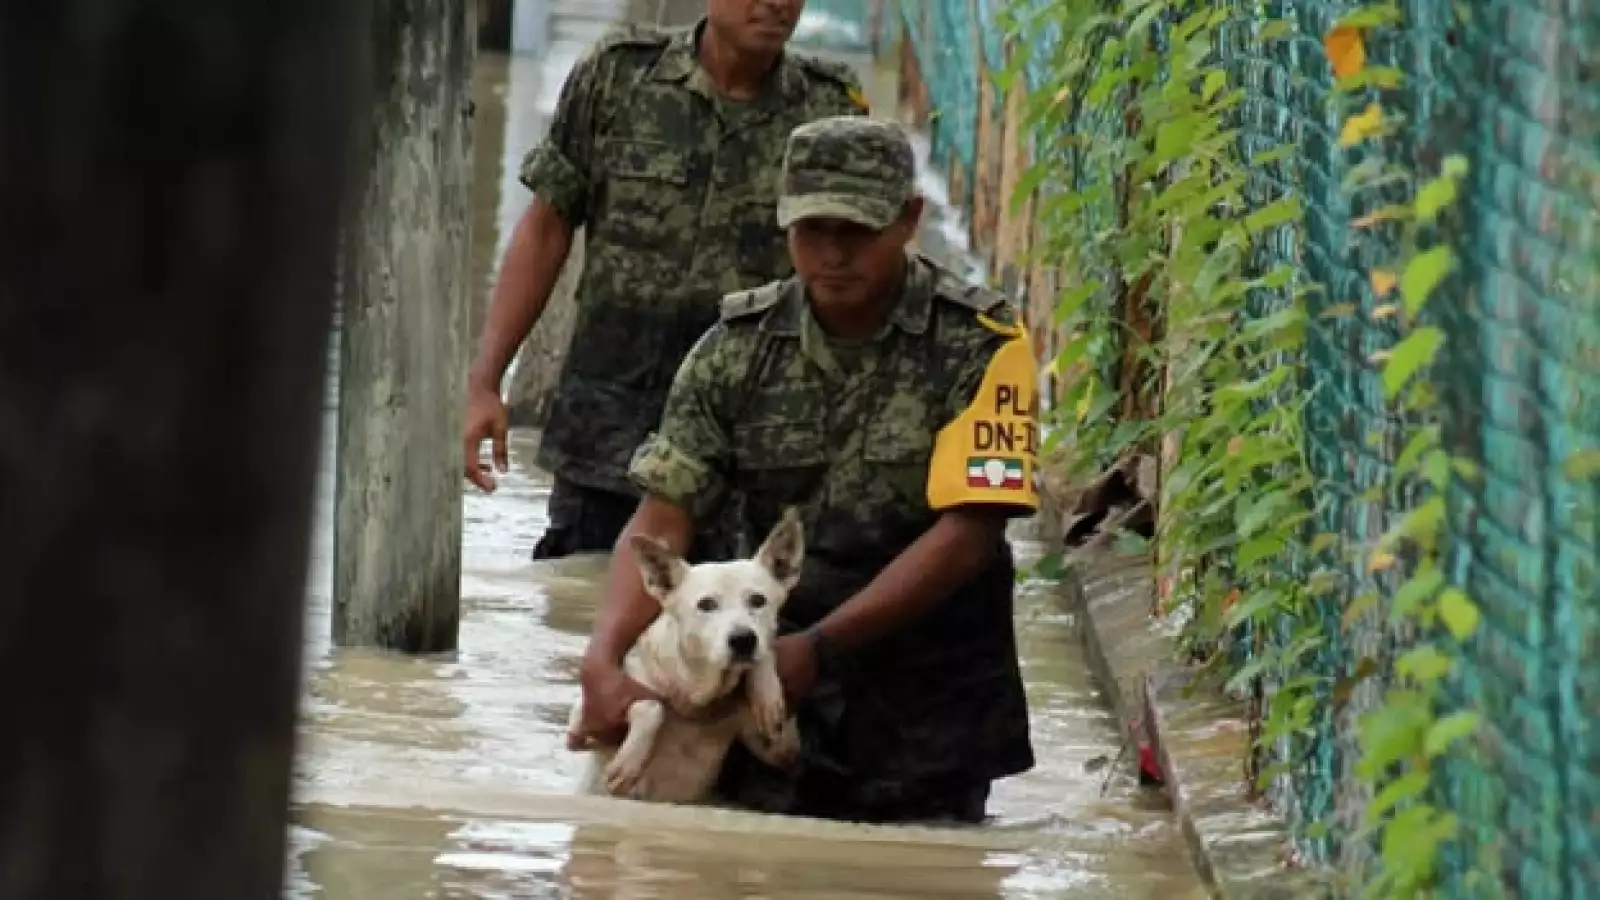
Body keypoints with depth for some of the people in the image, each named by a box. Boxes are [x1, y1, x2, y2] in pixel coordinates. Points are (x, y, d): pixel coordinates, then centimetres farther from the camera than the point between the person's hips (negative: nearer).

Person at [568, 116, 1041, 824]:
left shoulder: (980, 345, -8)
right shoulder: (740, 346, 2)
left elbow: (967, 533, -15)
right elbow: (663, 514, -4)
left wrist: (817, 648, -22)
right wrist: (602, 660, -21)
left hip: (929, 719, -2)